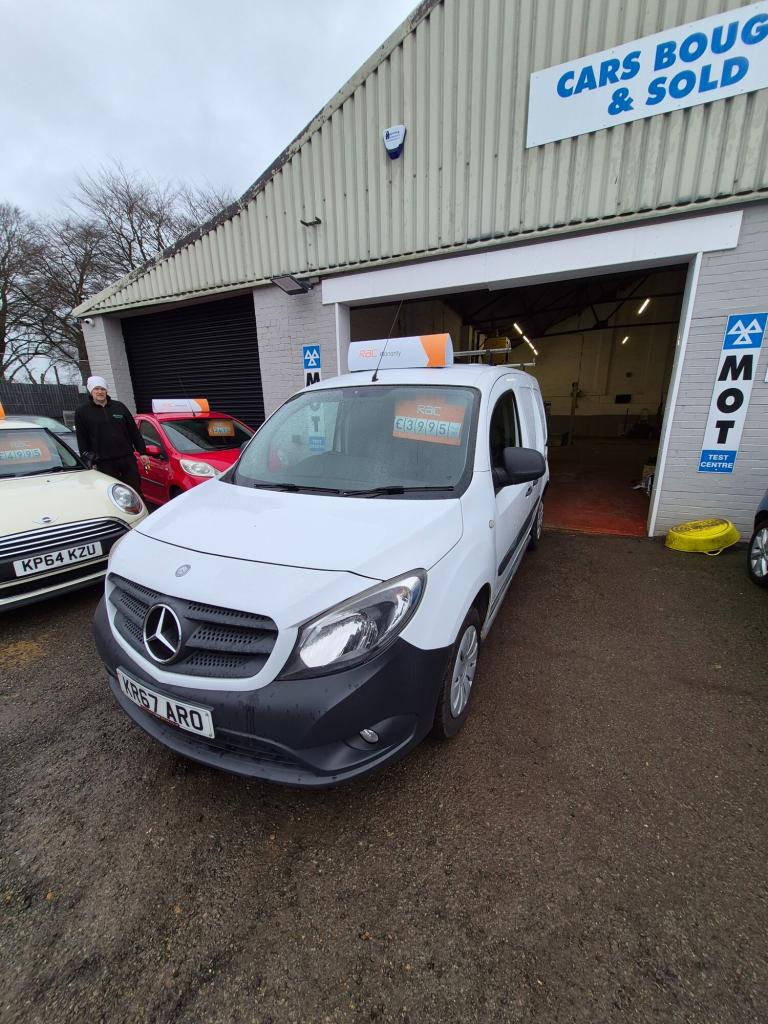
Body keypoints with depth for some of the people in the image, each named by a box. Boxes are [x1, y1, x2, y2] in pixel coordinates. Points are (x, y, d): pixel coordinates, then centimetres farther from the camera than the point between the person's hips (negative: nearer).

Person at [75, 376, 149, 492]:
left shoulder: (119, 406, 10)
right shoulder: (82, 411, 4)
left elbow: (134, 431, 9)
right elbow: (81, 438, 3)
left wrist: (143, 452, 4)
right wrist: (87, 460, -2)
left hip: (127, 457, 2)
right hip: (104, 462, -2)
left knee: (136, 491, 5)